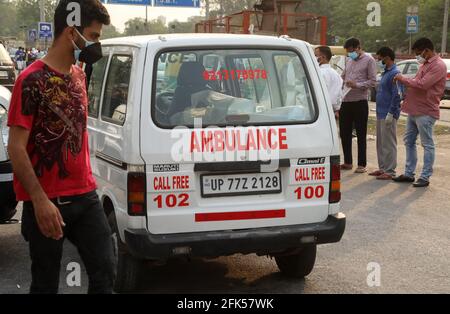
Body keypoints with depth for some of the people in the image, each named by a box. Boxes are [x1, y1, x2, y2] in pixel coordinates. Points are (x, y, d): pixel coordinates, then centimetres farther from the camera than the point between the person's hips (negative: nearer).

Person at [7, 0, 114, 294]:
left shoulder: (79, 75, 10)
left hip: (86, 196, 6)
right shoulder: (32, 80, -12)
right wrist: (40, 201, -21)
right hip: (47, 203, -6)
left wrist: (87, 180, 15)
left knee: (105, 272, 5)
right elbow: (16, 148, -15)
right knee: (46, 282, 6)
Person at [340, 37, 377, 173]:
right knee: (344, 133, 9)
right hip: (345, 101, 7)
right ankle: (348, 162, 21)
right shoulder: (349, 61, 17)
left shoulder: (369, 60, -3)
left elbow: (373, 81, -8)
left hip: (360, 101, -7)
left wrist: (357, 85, -20)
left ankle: (362, 164, 7)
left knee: (361, 134, 0)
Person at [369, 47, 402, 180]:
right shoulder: (385, 73, 15)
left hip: (388, 115, -10)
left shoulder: (394, 73, -15)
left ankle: (390, 171, 1)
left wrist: (391, 113, -21)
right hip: (381, 114, 10)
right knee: (380, 143, 14)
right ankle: (382, 168, 23)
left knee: (388, 144, -4)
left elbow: (397, 95, -20)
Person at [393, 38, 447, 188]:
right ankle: (409, 174, 21)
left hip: (425, 112, -10)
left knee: (427, 145, -2)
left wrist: (402, 79, -13)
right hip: (414, 110, 10)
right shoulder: (425, 64, 17)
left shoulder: (438, 66, -14)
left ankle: (425, 177, 3)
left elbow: (422, 84, -23)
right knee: (409, 142, 14)